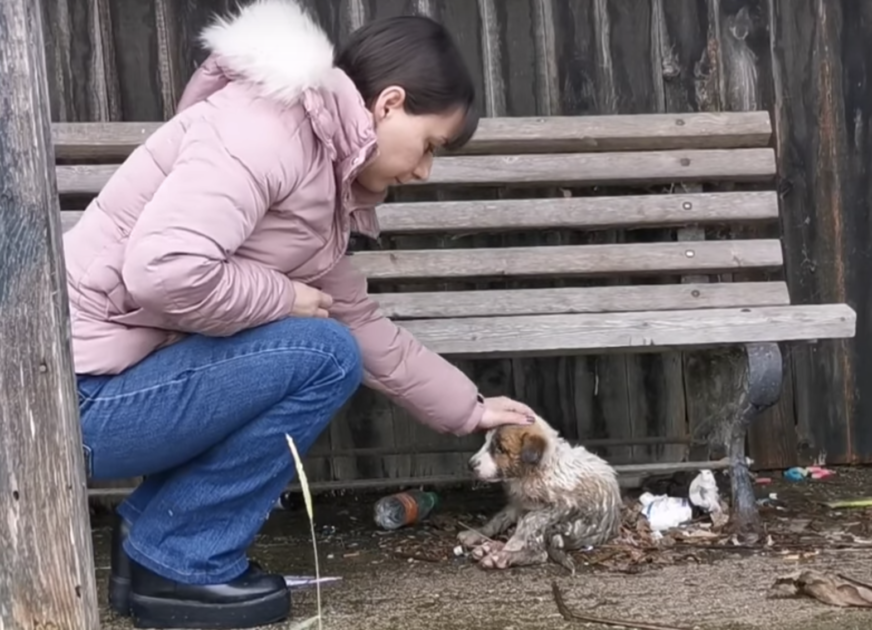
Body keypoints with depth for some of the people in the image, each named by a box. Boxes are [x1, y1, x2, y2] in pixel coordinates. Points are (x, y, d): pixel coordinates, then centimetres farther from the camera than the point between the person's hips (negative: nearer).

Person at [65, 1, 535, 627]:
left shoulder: (327, 179, 13)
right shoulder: (264, 126, -18)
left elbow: (363, 324, 20)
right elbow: (164, 270, -30)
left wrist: (469, 408, 22)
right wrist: (282, 300, -14)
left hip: (123, 377, 10)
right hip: (75, 394, -10)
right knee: (322, 356, -14)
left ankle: (153, 536, 13)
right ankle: (179, 566, -3)